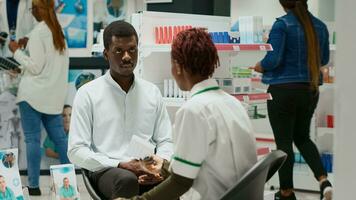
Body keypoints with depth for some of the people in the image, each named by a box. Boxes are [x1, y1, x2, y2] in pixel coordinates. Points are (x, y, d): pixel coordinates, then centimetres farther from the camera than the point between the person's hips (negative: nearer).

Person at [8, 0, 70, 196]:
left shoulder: (37, 33, -11)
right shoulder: (59, 32, 13)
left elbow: (35, 67, -14)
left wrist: (17, 51, -4)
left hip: (34, 93, -7)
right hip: (54, 94, 7)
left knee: (32, 138, -3)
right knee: (59, 136, 9)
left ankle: (33, 186, -2)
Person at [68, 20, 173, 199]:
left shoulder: (152, 92, 15)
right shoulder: (88, 94, 3)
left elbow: (165, 141, 16)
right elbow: (76, 151, -3)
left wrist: (162, 161, -8)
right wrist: (120, 165, -15)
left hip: (147, 172, 3)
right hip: (106, 171, -2)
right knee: (127, 179, -38)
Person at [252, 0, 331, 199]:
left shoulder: (282, 24, -13)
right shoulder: (320, 26, 5)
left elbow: (273, 59, -19)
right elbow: (324, 59, 15)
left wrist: (259, 67, 1)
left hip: (283, 90, -6)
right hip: (310, 90, 6)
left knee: (284, 142, 7)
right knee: (302, 137, 21)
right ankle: (324, 180, 4)